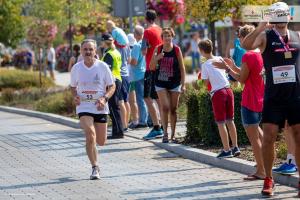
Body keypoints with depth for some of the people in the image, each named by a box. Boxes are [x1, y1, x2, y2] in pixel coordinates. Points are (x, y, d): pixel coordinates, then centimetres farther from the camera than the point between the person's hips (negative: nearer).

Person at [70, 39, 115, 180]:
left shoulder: (102, 66, -3)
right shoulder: (76, 68, 1)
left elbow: (112, 86, 3)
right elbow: (73, 86, 14)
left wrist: (104, 99, -15)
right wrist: (75, 97, -7)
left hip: (100, 107, 1)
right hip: (84, 107, -1)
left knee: (101, 142, 6)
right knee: (90, 135, -22)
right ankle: (95, 168, -13)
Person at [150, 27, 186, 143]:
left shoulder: (177, 50, -3)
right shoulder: (158, 49, -1)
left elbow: (182, 68, 0)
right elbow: (152, 67, 1)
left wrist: (183, 84, -5)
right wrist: (157, 58, -18)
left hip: (174, 83, 0)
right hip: (161, 83, 0)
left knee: (173, 109, 5)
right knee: (165, 107, -11)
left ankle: (173, 135, 13)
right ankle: (165, 133, -5)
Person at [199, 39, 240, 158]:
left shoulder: (205, 65, -7)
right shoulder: (220, 59, 7)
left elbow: (206, 82, -5)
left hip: (217, 93, -5)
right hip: (228, 90, 5)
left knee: (221, 123, 0)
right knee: (230, 120, 13)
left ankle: (226, 150, -2)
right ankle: (235, 147, 14)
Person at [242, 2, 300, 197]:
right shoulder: (266, 36, -2)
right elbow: (246, 45, -21)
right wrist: (259, 28, -35)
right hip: (273, 98, -2)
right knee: (269, 138, -3)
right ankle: (268, 180, 8)